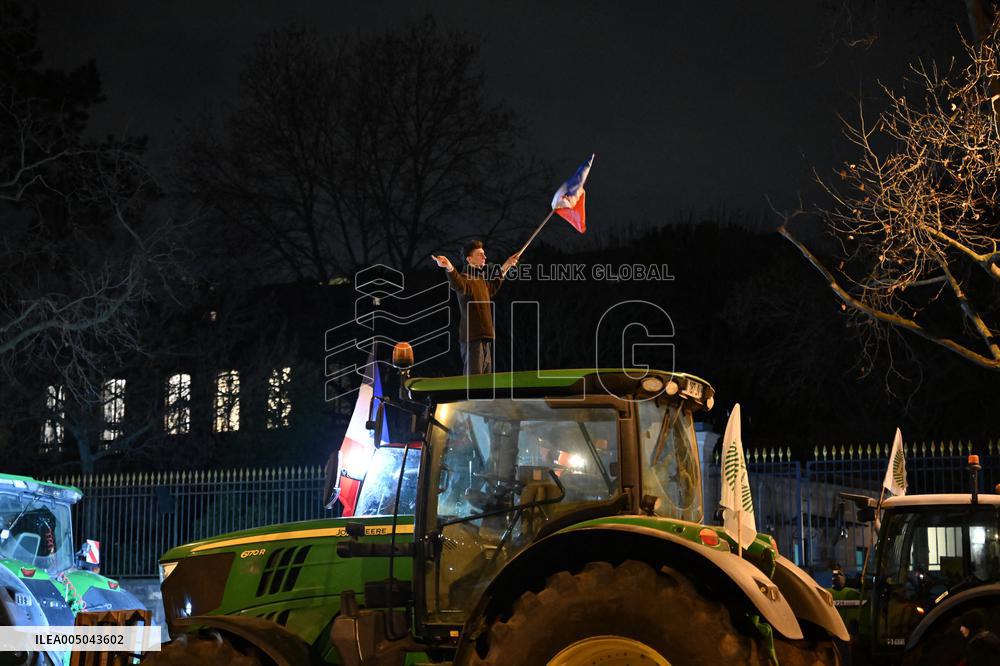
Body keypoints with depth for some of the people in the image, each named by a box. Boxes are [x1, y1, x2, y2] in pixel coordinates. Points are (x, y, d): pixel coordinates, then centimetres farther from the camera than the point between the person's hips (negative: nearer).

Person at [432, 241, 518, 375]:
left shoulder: (481, 278, 18)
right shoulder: (466, 278, -12)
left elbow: (491, 289, 41)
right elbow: (459, 285, -38)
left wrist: (505, 268, 48)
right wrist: (449, 268, -59)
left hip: (485, 339, 10)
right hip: (472, 339, -10)